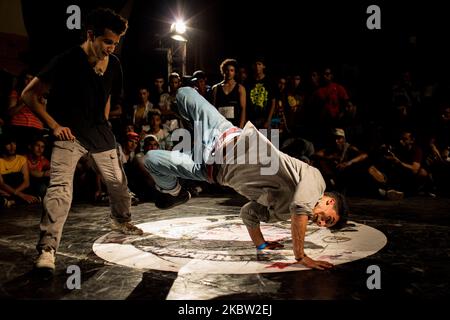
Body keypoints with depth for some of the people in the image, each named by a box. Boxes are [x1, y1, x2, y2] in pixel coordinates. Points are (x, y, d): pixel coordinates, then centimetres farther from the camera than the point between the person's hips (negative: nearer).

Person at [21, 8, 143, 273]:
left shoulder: (113, 64, 1)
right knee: (61, 187, -19)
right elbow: (30, 94, -11)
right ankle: (47, 249, -13)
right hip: (69, 133, -6)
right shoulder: (67, 61, -17)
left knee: (118, 181, 13)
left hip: (100, 132, 6)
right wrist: (54, 125, -16)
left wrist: (104, 125, 14)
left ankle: (121, 220, 41)